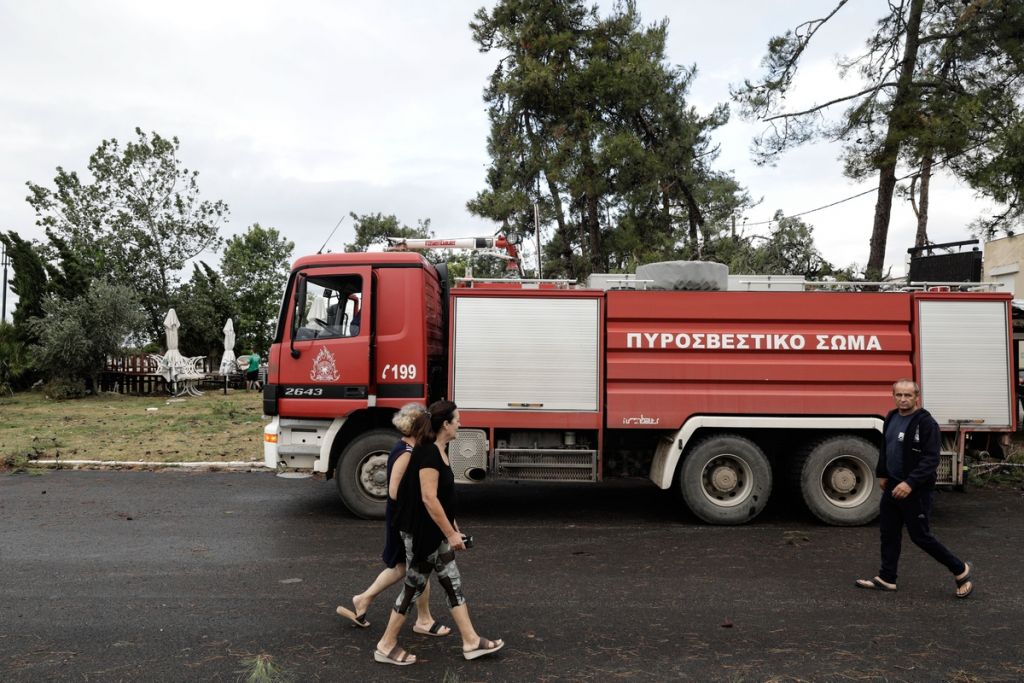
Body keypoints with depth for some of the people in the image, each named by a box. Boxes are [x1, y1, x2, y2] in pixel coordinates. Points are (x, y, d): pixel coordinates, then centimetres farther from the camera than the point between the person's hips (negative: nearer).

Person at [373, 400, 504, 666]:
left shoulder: (439, 451, 8)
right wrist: (451, 533, -22)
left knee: (452, 582, 12)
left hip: (435, 532, 10)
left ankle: (471, 642, 19)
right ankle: (386, 646, 18)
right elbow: (428, 499, -26)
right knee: (415, 585, 3)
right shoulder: (428, 453, -23)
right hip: (420, 532, -10)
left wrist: (452, 526, 20)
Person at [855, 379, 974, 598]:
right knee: (888, 533, 12)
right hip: (893, 485, 8)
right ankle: (886, 579, 23)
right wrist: (882, 474, 23)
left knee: (920, 536, 1)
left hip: (916, 490, -8)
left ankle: (960, 570, 21)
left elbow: (931, 459, -22)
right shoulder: (891, 418, 7)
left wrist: (910, 483, -28)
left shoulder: (926, 423, -17)